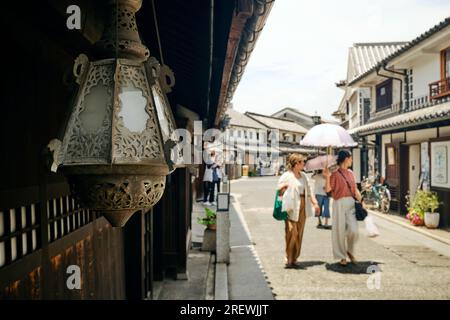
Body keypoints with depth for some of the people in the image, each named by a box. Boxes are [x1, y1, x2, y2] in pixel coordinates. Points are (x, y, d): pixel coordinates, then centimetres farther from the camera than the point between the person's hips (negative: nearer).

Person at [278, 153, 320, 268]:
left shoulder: (303, 176, 16)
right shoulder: (286, 176, -4)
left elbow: (309, 190, 21)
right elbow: (278, 191, -3)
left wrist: (315, 203, 14)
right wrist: (282, 187, -24)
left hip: (303, 207, 6)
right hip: (292, 208, -6)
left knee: (299, 234, 7)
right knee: (292, 232, -11)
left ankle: (294, 258, 16)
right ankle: (289, 259, -2)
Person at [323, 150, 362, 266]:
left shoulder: (350, 172, 13)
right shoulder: (335, 173, -6)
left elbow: (355, 190, 17)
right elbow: (328, 189, -10)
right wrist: (327, 177, -22)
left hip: (351, 203, 5)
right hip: (339, 203, -5)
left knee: (354, 230, -4)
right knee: (340, 230, 3)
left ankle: (350, 251, 23)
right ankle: (342, 256, 18)